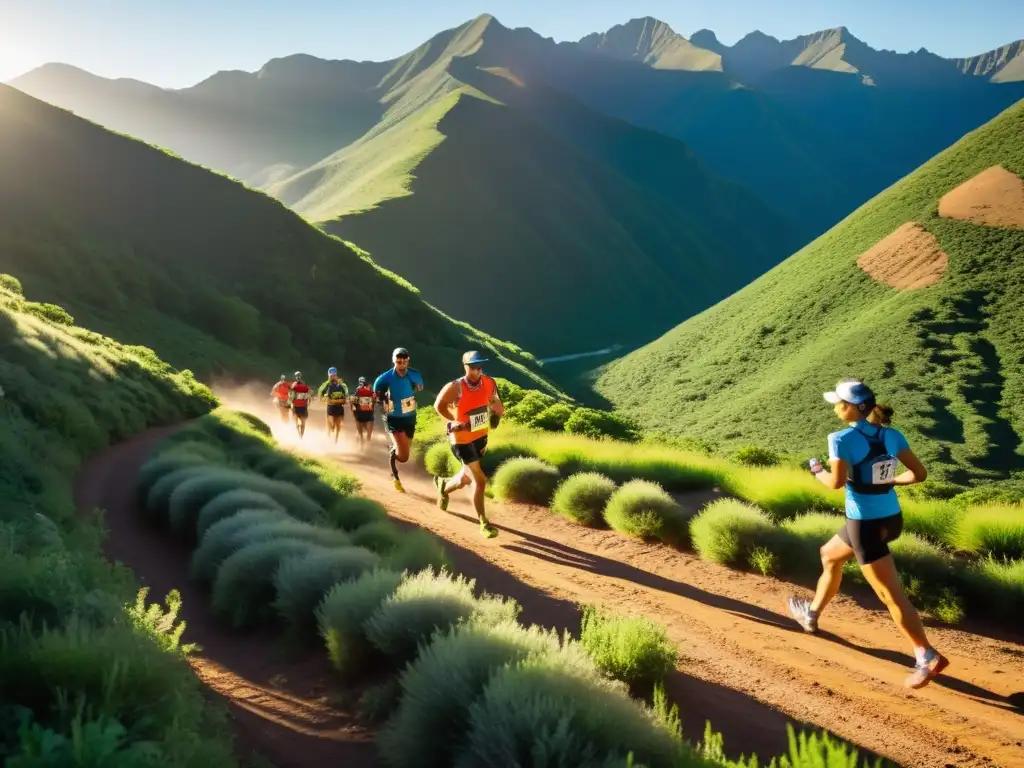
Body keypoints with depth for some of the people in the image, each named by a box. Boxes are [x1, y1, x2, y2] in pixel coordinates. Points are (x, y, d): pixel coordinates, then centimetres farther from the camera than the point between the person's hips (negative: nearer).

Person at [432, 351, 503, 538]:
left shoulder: (489, 384, -9)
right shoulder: (455, 388, -23)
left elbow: (498, 407, 8)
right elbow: (439, 405, -8)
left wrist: (497, 412, -10)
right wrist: (454, 421, -13)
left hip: (481, 437, 6)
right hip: (462, 440, -6)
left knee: (467, 478, 22)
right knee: (480, 480, -9)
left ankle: (444, 485, 55)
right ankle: (483, 523, 5)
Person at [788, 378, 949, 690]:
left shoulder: (843, 439, -17)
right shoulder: (892, 435, 1)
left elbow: (836, 482, -26)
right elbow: (919, 473, -2)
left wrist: (817, 469, -6)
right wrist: (887, 480, 10)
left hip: (866, 524, -8)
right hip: (890, 517, 8)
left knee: (891, 594, -1)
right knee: (829, 555, 28)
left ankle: (928, 658, 2)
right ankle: (811, 614, 44)